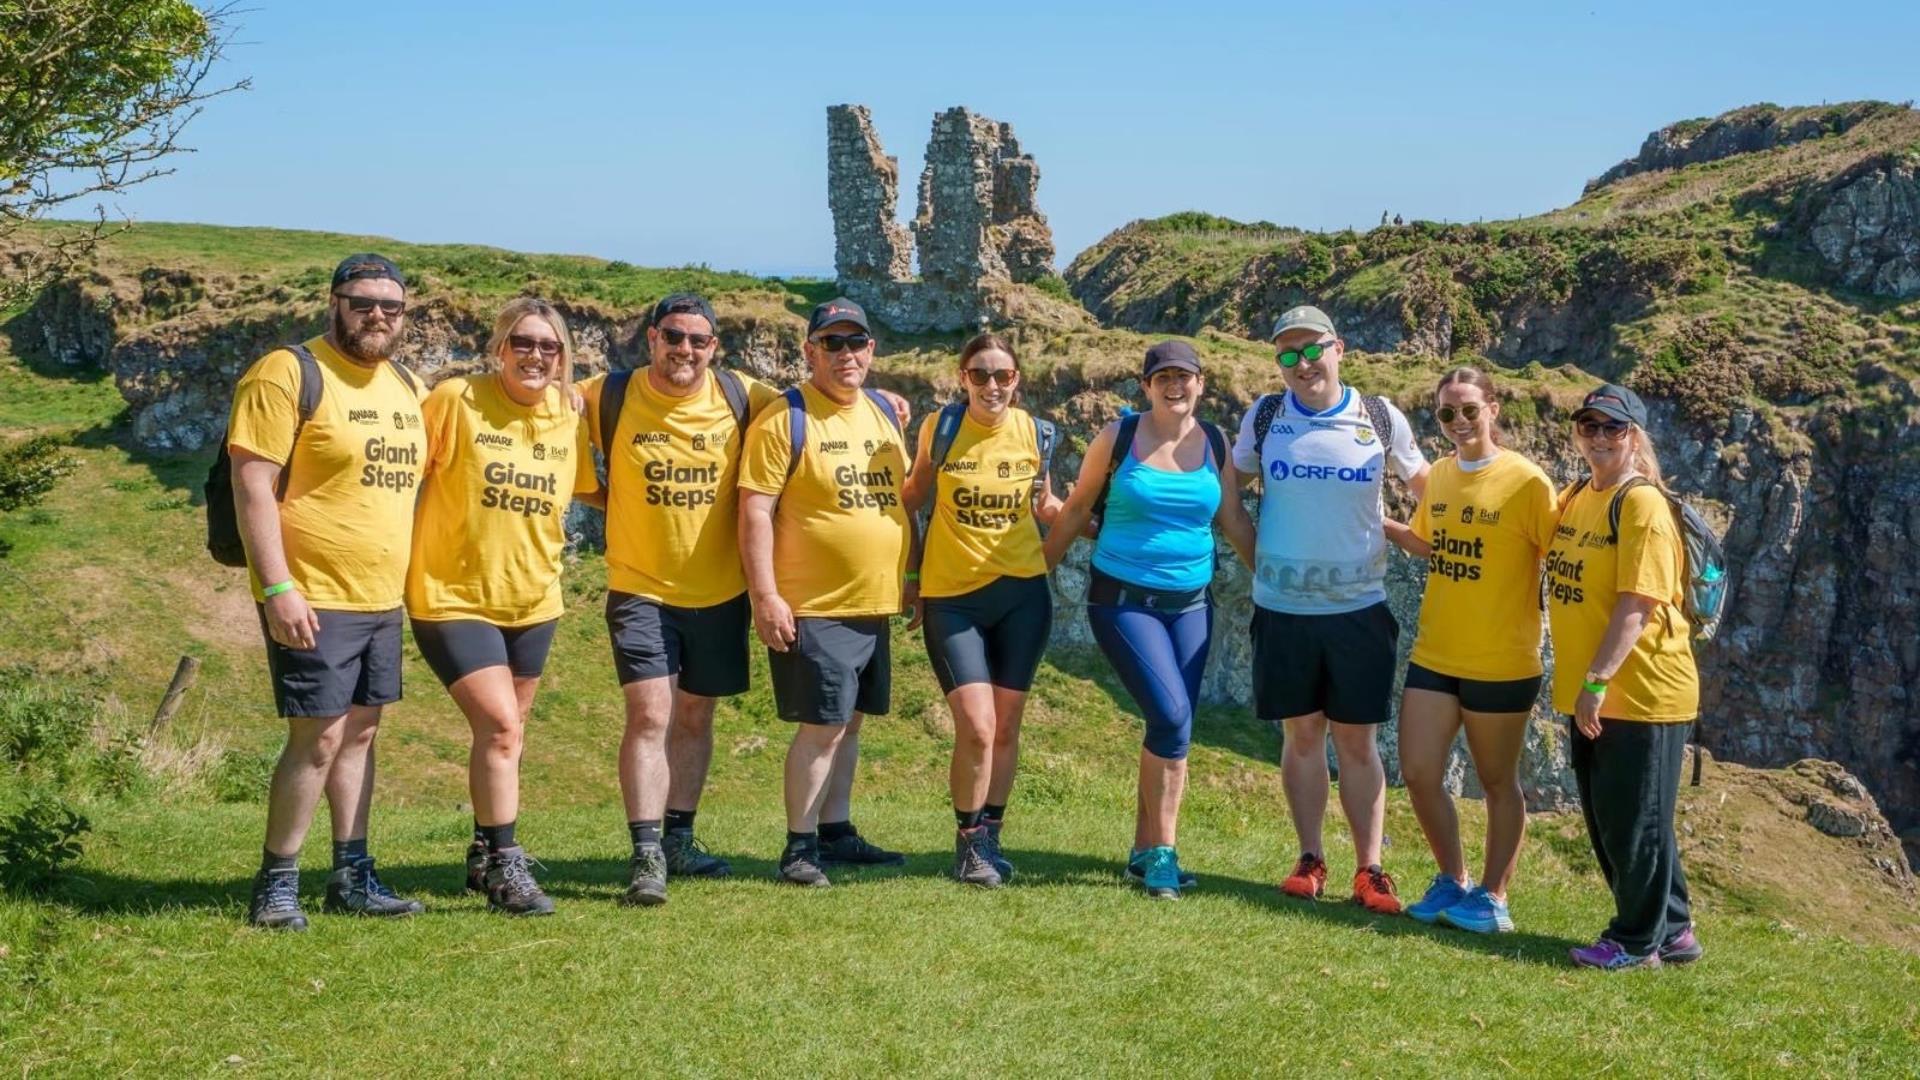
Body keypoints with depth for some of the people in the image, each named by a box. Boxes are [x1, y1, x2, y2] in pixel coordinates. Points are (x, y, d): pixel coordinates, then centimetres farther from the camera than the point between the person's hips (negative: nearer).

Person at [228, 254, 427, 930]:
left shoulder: (406, 386, 13)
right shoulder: (288, 374, -10)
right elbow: (252, 484, -15)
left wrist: (409, 582, 18)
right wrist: (277, 587, -21)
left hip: (381, 598, 8)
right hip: (312, 599, -7)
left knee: (360, 731, 12)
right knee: (319, 738, -7)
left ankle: (351, 876, 20)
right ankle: (275, 884, 6)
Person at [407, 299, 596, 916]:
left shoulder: (570, 419, 0)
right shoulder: (455, 400, -13)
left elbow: (587, 487, 16)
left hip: (533, 601, 5)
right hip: (453, 596, -5)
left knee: (502, 733, 16)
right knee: (501, 727, -15)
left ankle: (485, 854, 33)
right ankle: (505, 866, -2)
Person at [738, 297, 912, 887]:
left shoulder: (883, 414, 13)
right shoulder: (784, 420, -9)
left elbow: (900, 498, 23)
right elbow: (756, 512, -13)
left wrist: (910, 577, 18)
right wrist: (765, 597, -18)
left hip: (874, 605, 7)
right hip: (813, 609, -7)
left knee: (848, 721, 14)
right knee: (822, 726, -7)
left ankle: (837, 833, 24)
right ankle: (799, 847, 3)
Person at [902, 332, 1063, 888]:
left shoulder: (1036, 434, -2)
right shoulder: (940, 427, -7)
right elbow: (915, 494, 7)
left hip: (1021, 592, 2)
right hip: (952, 596, -2)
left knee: (1005, 727, 9)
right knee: (976, 727, -12)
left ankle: (990, 837, 27)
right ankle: (968, 841, 9)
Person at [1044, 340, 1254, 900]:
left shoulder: (1216, 444, 3)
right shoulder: (1118, 437, -5)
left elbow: (1234, 521, 11)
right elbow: (1077, 509, 3)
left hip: (1191, 603, 4)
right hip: (1123, 600, -4)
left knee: (1170, 727, 5)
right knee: (1172, 715, -16)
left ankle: (1145, 852, 18)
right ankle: (1163, 850, -2)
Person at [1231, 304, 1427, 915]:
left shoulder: (1381, 419, -1)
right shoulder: (1264, 417, 1)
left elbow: (1427, 487, 13)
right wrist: (1254, 557, 5)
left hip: (1360, 607, -1)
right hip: (1282, 607, 1)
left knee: (1357, 740, 3)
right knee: (1302, 734, 7)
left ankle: (1369, 870, 8)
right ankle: (1310, 860, 17)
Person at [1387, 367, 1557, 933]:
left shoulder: (1526, 481, -13)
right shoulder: (1438, 475, 5)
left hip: (1500, 662, -5)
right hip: (1433, 654, 5)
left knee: (1497, 782, 9)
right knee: (1418, 774, 4)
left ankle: (1493, 896, 23)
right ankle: (1452, 880, 24)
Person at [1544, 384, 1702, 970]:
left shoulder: (1641, 503, -14)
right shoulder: (1573, 498, 11)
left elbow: (1636, 606, -21)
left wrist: (1597, 680, -24)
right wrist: (1583, 683, 14)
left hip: (1641, 694, -9)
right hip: (1589, 694, 9)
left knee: (1634, 821, 2)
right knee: (1606, 822, 16)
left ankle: (1638, 940, 17)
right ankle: (1670, 930, 30)